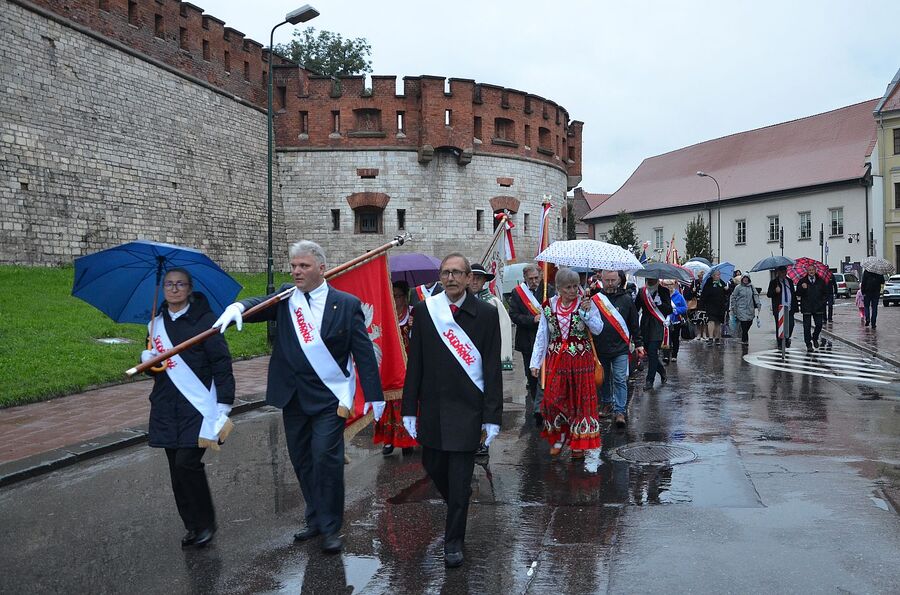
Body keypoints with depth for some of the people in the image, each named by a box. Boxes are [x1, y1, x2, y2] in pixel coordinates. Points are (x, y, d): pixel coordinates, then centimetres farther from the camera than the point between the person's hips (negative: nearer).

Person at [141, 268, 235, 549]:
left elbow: (222, 364, -9)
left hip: (199, 407, -5)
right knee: (177, 469, 8)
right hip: (167, 409, 6)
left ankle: (206, 523, 7)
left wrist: (224, 406, -15)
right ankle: (192, 525, 22)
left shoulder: (205, 320, -6)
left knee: (187, 462, -12)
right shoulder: (157, 322, 10)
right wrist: (147, 359, -2)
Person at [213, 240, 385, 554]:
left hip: (330, 396, -4)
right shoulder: (285, 297, 5)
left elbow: (364, 352, -5)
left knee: (326, 458, -10)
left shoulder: (347, 304, -5)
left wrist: (374, 395, -8)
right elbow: (261, 304, -11)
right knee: (301, 460, 13)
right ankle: (315, 519, 30)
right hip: (293, 396, 5)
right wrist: (238, 307, -34)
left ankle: (331, 527, 7)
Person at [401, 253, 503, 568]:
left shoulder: (486, 313, -6)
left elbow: (492, 368, -6)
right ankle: (457, 504, 46)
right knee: (433, 465, 16)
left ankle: (453, 542, 18)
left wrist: (492, 416, -8)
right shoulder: (425, 310, 1)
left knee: (460, 480, 2)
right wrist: (410, 409, 2)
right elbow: (415, 363, 4)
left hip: (468, 409, -3)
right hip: (432, 408, 3)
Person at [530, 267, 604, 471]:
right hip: (555, 360, 2)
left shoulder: (586, 304, -3)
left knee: (581, 399, 0)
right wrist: (535, 362, 3)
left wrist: (586, 312, -23)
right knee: (553, 399, 4)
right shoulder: (549, 307, 2)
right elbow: (541, 336, 5)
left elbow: (598, 329, -9)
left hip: (581, 360, -2)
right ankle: (558, 437, 28)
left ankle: (579, 443, 10)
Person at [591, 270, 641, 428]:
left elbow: (634, 323, 8)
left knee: (620, 380, -5)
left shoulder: (626, 299, 2)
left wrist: (638, 343, 8)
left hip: (620, 349, -1)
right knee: (603, 378, 16)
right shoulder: (595, 299, -1)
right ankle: (606, 402, 35)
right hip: (600, 348, 1)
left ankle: (620, 411, -1)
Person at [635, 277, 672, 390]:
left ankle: (650, 380, -2)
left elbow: (669, 310, -3)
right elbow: (636, 308, 9)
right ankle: (663, 373, 31)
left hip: (658, 326, -4)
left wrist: (660, 303, -19)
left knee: (652, 352, -9)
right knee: (649, 352, 7)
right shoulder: (642, 291, 9)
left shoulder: (663, 291, 1)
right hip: (645, 326, 4)